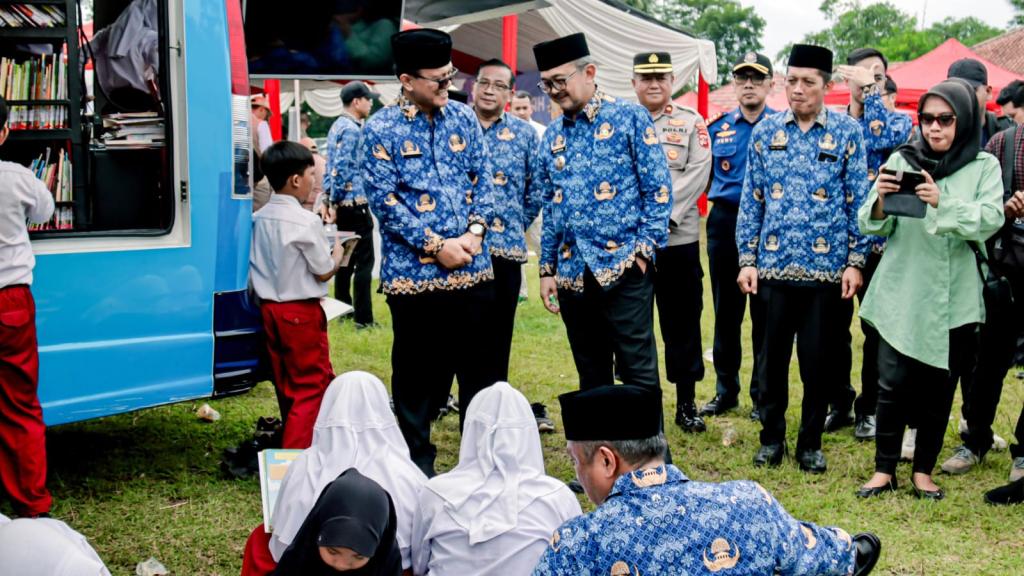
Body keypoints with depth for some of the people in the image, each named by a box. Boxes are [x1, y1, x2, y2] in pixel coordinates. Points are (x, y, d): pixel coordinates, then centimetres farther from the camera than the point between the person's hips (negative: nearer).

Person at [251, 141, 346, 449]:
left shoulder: (259, 218, 4)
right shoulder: (306, 221, -17)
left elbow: (260, 265, 12)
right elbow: (324, 272, -11)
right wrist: (337, 253, 9)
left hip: (270, 307, 7)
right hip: (301, 312, -7)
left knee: (287, 384, 17)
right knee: (312, 385, -1)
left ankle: (294, 441, 30)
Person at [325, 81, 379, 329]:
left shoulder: (338, 126, 15)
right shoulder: (352, 129, -15)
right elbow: (341, 168, -21)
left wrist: (330, 199, 18)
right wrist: (334, 203, -16)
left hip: (342, 204, 10)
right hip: (355, 203, -9)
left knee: (346, 259, 14)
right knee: (364, 261, -6)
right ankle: (363, 318, -6)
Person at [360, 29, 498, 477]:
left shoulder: (464, 118, 7)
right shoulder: (380, 130, -5)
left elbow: (484, 179, 9)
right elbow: (384, 202, -10)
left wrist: (475, 231, -8)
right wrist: (437, 245, -14)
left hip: (472, 268, 4)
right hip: (413, 272, -3)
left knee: (480, 366, 10)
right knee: (419, 372, 6)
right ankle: (417, 459, 20)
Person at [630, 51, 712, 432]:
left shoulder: (691, 123, 7)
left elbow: (698, 174, -4)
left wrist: (665, 212, -15)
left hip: (679, 237, 0)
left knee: (683, 322, 4)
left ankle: (686, 404, 13)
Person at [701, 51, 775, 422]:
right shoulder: (717, 127, 10)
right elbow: (706, 174, 19)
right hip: (724, 222, 3)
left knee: (764, 313, 3)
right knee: (725, 310, 9)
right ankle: (726, 390, 19)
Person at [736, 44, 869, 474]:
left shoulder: (847, 132, 1)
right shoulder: (766, 131, 6)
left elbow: (859, 200, 1)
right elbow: (751, 198, 7)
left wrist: (855, 261, -4)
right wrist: (747, 259, 2)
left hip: (826, 268, -1)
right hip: (773, 265, 2)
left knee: (817, 358, 6)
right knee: (772, 355, 8)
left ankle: (811, 443, 19)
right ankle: (771, 437, 23)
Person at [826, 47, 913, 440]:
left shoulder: (900, 122, 2)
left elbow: (888, 138, -21)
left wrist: (870, 90, -18)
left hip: (879, 241, -2)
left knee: (876, 330, 6)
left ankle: (869, 408, 18)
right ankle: (838, 402, 22)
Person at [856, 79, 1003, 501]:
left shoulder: (984, 166, 3)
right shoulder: (901, 160, 5)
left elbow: (990, 220, -13)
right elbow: (873, 227, 2)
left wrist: (943, 203, -27)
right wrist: (880, 202, -20)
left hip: (952, 297, 0)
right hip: (900, 293, 0)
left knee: (939, 387, 8)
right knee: (893, 383, -1)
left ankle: (924, 471, 20)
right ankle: (884, 470, 11)